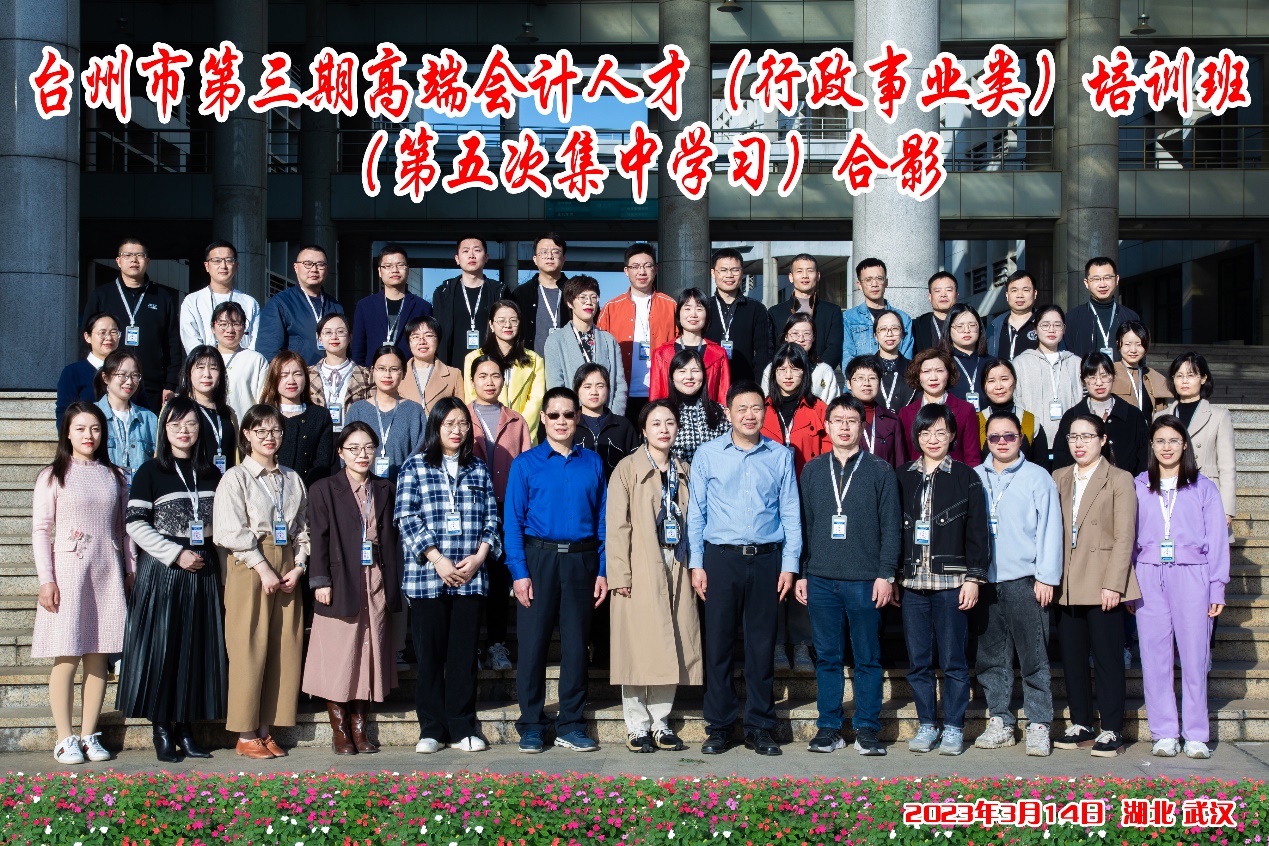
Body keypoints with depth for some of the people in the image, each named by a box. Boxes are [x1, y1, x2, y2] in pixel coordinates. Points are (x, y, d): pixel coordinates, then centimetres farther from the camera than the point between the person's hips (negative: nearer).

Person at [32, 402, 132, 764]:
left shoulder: (114, 476, 12)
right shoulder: (53, 476, 2)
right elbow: (40, 530, -1)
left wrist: (130, 570, 8)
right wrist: (46, 579, -9)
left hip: (107, 572, 3)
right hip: (67, 570, -3)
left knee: (98, 659, 4)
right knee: (67, 659, -4)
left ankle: (89, 735, 11)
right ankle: (65, 739, 2)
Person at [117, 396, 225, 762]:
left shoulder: (212, 475, 12)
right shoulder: (150, 472, -1)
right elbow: (136, 525, -7)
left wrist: (214, 557, 5)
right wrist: (176, 554, -13)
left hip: (203, 571, 4)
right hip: (161, 571, -4)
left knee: (198, 648, 3)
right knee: (160, 648, -4)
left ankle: (185, 729, 11)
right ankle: (162, 731, 4)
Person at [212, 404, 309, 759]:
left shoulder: (292, 479, 15)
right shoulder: (236, 477, -1)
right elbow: (231, 531, -10)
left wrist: (298, 567, -1)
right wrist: (263, 569, -14)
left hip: (287, 572, 5)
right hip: (248, 569, -5)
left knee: (283, 650, 3)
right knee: (249, 650, -4)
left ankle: (266, 730, 11)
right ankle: (246, 735, 2)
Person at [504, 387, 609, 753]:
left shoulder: (592, 463, 9)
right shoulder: (526, 463, 3)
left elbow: (602, 519, 9)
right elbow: (513, 521, 0)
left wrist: (602, 570, 2)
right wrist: (519, 572, -9)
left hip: (580, 561, 2)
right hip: (538, 558, -2)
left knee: (576, 643, 6)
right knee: (533, 642, 0)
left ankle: (571, 725, 15)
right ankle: (530, 726, 10)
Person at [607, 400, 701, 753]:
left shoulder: (683, 471, 14)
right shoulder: (628, 469, -1)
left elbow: (691, 522, 15)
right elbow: (617, 525, -6)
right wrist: (620, 574, -12)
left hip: (676, 569, 5)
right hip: (641, 571, -4)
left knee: (672, 648, 5)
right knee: (638, 648, -3)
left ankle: (660, 723, 16)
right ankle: (637, 727, 7)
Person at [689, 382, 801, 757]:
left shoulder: (781, 456, 8)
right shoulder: (708, 454, 5)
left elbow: (791, 513, 9)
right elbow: (696, 512, 6)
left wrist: (789, 564, 2)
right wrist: (696, 563, 0)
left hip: (766, 558, 1)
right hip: (721, 557, -1)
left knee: (762, 645, 5)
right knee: (718, 643, 1)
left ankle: (760, 726, 14)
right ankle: (719, 726, 11)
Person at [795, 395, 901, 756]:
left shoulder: (880, 471, 3)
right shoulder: (812, 470, 10)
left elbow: (891, 527, 1)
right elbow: (803, 524, 11)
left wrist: (886, 574, -6)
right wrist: (800, 573, 6)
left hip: (865, 580, -2)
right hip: (820, 579, 2)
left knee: (867, 658, 3)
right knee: (827, 656, 7)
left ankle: (867, 729, 11)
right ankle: (828, 727, 14)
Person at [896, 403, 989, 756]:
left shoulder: (966, 478, 3)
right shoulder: (903, 478, 10)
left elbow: (978, 532, 0)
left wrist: (973, 578, -6)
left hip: (951, 582, -3)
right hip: (912, 582, 3)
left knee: (953, 660, 1)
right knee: (918, 661, 6)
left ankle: (954, 728, 10)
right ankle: (926, 725, 17)